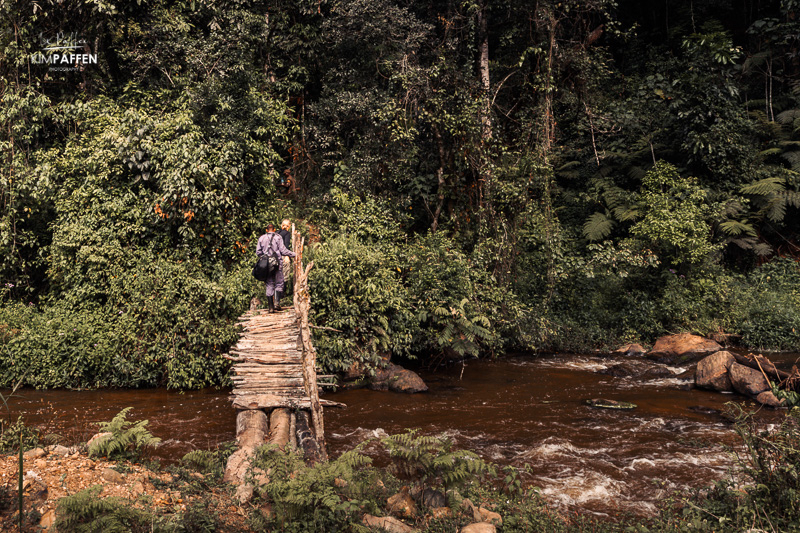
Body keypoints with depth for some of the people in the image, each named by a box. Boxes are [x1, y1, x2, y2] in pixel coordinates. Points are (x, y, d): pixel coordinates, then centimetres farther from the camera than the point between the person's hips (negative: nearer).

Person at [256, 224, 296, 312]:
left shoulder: (261, 238, 9)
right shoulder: (278, 237, -1)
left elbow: (258, 252, 9)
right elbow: (283, 250, -5)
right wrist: (293, 254, 6)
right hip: (277, 263, -3)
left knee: (269, 285, 6)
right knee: (279, 284, 5)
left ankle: (271, 307, 4)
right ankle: (277, 302, -11)